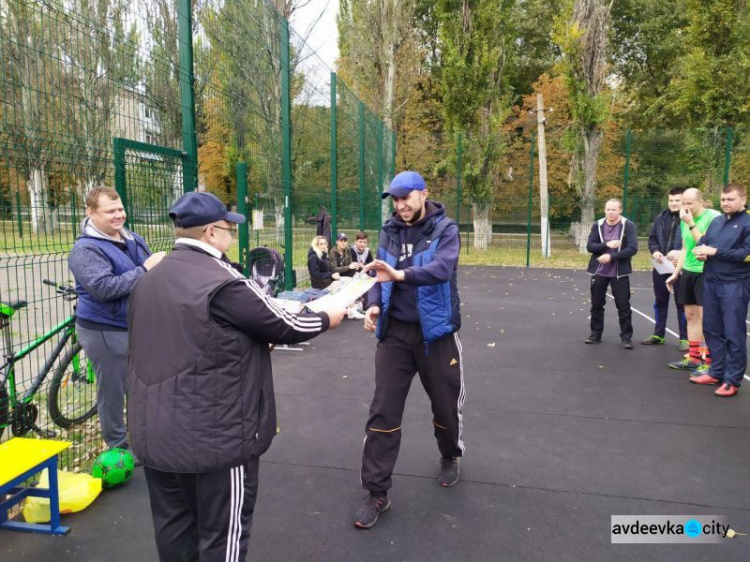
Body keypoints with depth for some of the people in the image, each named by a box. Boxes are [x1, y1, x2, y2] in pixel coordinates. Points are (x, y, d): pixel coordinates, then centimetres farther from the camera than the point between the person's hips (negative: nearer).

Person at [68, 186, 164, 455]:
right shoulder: (86, 249, -16)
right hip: (105, 331, -7)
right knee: (113, 390, 6)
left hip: (138, 326, 7)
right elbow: (103, 288, -28)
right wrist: (145, 269, -28)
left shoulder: (134, 240, 7)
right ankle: (118, 448, 24)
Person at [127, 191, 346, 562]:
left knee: (175, 528, 20)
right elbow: (284, 327, -11)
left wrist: (251, 341, 22)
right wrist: (327, 319, 7)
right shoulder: (222, 282, -19)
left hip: (156, 431, 8)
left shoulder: (150, 281, 8)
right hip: (214, 435, -8)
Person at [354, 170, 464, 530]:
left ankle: (450, 457, 46)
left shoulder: (444, 229, -7)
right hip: (395, 331, 3)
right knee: (383, 411, 1)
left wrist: (401, 274, -41)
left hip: (435, 331, -2)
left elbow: (442, 268, -25)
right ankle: (377, 492, 12)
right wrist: (374, 305, -16)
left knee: (445, 402, 14)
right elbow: (381, 276, 4)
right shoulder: (389, 232, 5)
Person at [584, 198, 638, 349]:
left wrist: (611, 256, -21)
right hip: (599, 271, 3)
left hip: (620, 273, -3)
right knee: (596, 304, 10)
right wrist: (607, 245, -18)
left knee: (623, 306, 2)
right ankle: (596, 333, 24)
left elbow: (632, 249, -15)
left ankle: (626, 337, 13)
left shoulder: (628, 225, -7)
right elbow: (590, 246, -3)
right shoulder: (597, 225, 3)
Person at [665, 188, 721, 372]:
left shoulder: (713, 217, -11)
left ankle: (708, 362, 1)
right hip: (687, 272, 7)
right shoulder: (685, 220, 10)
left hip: (705, 273, -7)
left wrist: (691, 224, -20)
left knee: (705, 317, -7)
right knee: (691, 315, 11)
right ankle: (694, 358, 20)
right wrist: (675, 273, 19)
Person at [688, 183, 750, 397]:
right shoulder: (716, 221, 13)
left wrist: (715, 252, -14)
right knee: (711, 329, 13)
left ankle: (732, 380, 8)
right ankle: (716, 371, 25)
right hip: (710, 282, 7)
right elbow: (702, 243, 17)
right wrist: (700, 251, -6)